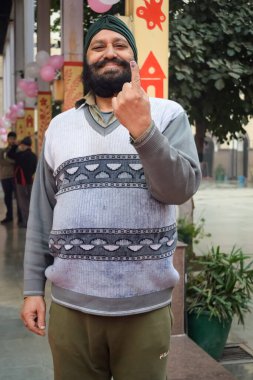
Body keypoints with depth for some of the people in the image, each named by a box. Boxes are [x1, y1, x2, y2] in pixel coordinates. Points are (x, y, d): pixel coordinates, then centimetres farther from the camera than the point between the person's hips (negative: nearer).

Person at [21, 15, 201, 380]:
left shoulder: (167, 115, 2)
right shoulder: (59, 126, 9)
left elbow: (182, 188, -11)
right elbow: (42, 214, 9)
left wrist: (142, 130, -22)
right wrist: (32, 288, 7)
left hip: (145, 306, -2)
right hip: (69, 304, 2)